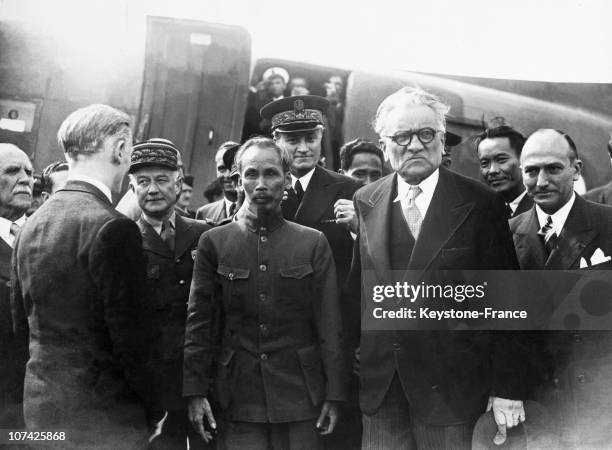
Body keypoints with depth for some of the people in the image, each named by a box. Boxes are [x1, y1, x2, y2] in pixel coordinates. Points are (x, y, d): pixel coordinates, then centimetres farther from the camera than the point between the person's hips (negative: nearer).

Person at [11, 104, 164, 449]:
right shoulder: (112, 229, -20)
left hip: (40, 408, 7)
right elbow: (134, 339, -18)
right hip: (100, 419, -7)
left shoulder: (32, 225, 4)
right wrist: (154, 412, -5)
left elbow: (22, 321, 12)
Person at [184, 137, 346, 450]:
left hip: (300, 394, 0)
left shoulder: (313, 243, 3)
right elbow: (197, 320, 3)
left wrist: (333, 393, -1)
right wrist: (196, 390, -2)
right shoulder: (214, 242, 3)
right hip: (239, 397, 0)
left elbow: (329, 325, 2)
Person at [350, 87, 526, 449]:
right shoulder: (365, 203, 5)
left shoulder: (480, 204, -6)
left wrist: (507, 388, -6)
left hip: (451, 390, -3)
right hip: (379, 389, 3)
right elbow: (357, 292, 10)